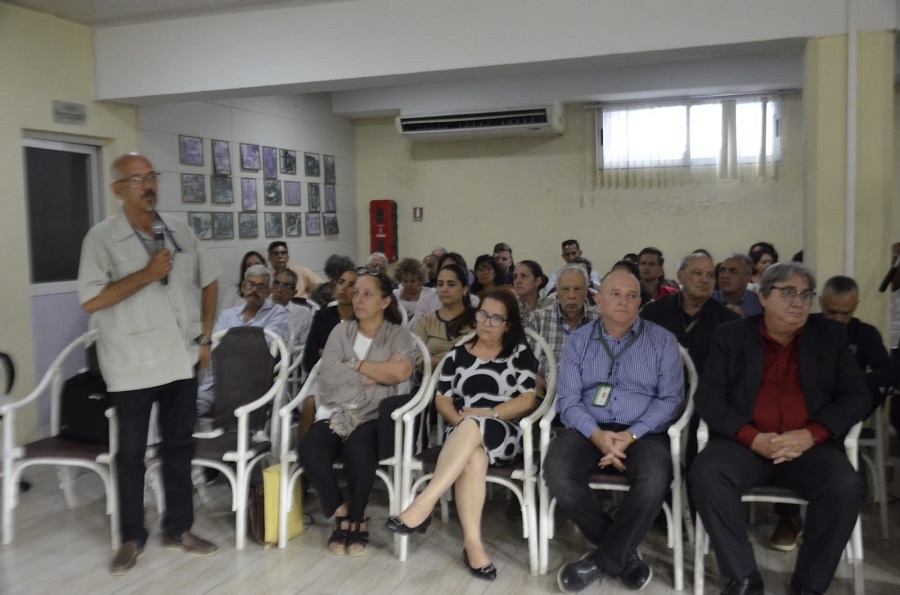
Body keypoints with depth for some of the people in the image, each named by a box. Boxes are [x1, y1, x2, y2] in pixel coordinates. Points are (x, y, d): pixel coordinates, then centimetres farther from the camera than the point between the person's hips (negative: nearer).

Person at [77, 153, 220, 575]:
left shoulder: (179, 231, 6)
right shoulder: (102, 237, -8)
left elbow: (209, 282, 14)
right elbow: (91, 301, -15)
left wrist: (205, 337, 6)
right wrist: (147, 274, -19)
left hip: (182, 361, 4)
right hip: (133, 366, -4)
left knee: (179, 446, 13)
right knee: (131, 453, 8)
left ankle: (178, 529, 27)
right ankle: (132, 538, 23)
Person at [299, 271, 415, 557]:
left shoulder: (398, 335, 9)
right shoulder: (341, 331, 15)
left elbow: (401, 372, -13)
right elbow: (328, 375, -2)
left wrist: (355, 365, -5)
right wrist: (377, 375, -4)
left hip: (375, 418, -2)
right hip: (335, 414, 3)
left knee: (358, 451, -35)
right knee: (309, 450, -28)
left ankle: (356, 517, -7)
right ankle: (343, 513, -5)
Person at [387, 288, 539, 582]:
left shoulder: (520, 353, 12)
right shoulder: (458, 354, 19)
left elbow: (528, 399, 1)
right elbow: (442, 399, 13)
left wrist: (488, 414, -11)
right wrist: (458, 419, -9)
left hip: (505, 434, -2)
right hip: (463, 434, 2)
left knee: (472, 428, -37)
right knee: (473, 457, -36)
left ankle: (423, 504, -43)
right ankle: (473, 542, -40)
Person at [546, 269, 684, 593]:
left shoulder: (662, 341, 6)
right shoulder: (578, 341, 9)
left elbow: (670, 398, -2)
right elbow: (568, 399, 1)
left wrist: (631, 435, -17)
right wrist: (596, 434, -18)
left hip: (643, 432, -1)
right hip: (589, 429, 1)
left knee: (654, 480, -34)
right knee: (557, 473, -29)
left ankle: (603, 559, -11)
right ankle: (623, 552, -8)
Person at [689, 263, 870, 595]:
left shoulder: (831, 336, 12)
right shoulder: (730, 336, 7)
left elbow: (856, 396, 5)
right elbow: (708, 396, 0)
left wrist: (810, 435, -12)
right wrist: (753, 438, -16)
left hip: (811, 446, 1)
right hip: (745, 444, -1)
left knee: (846, 488, -29)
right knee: (705, 477, -29)